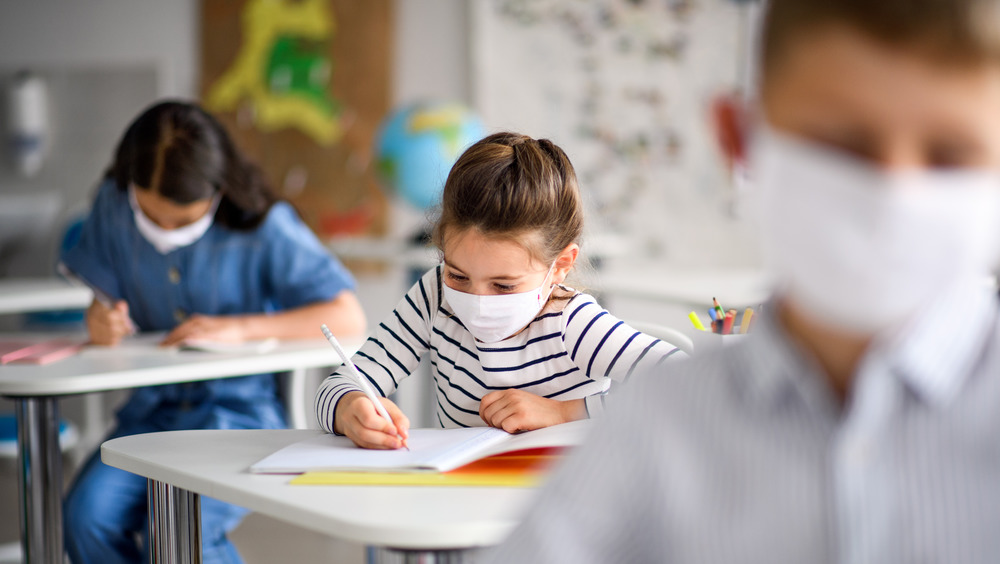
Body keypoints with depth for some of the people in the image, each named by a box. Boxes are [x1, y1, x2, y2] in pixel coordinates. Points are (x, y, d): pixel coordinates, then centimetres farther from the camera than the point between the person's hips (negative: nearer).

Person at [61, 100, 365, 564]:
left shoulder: (265, 228, -11)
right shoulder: (114, 204, 0)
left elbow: (349, 319, -15)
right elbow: (106, 303, 10)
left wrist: (238, 327, -24)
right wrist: (103, 322, -16)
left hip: (241, 407, -4)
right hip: (154, 406, 5)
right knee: (88, 515, -24)